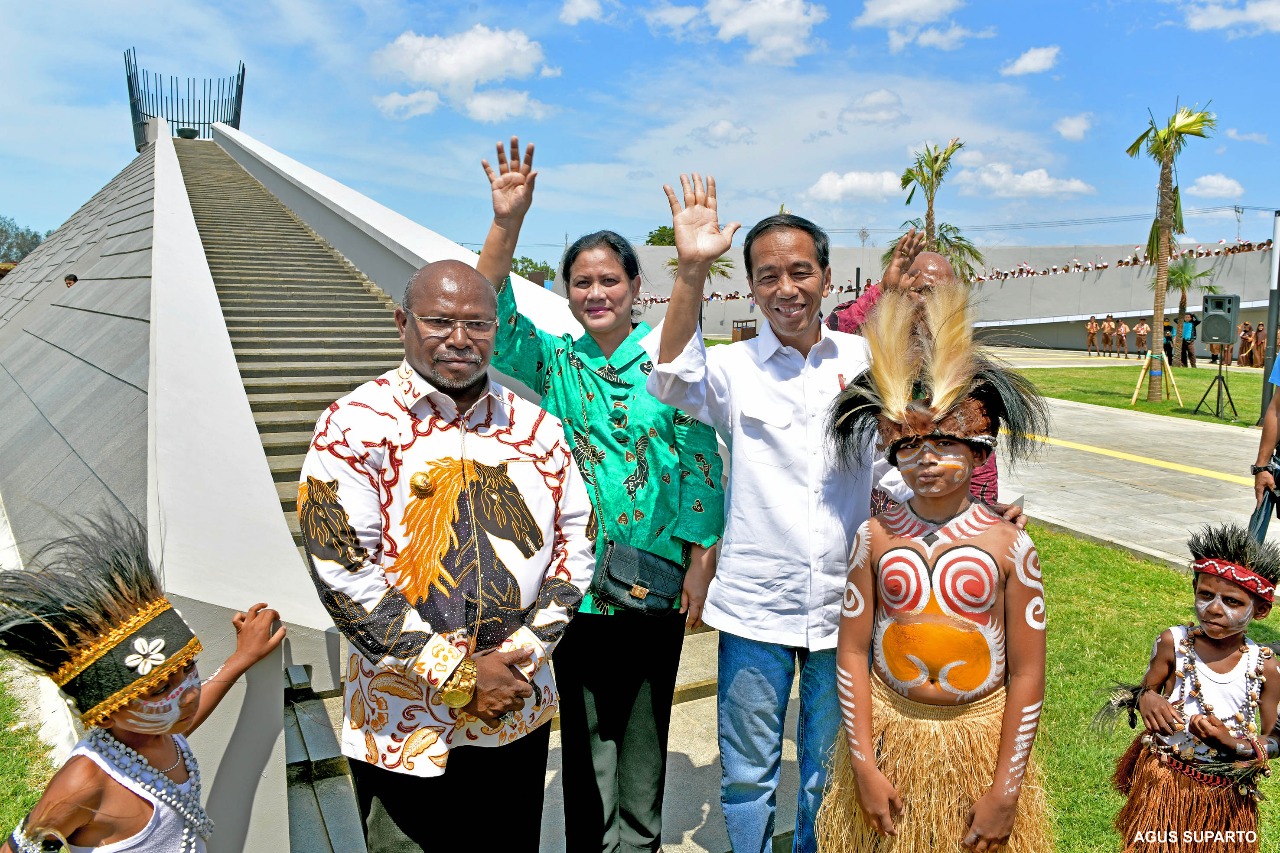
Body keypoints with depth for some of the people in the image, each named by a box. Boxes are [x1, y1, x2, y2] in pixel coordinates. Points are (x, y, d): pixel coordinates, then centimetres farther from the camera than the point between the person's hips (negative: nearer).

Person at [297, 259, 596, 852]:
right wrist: (457, 678, -16)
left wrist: (522, 655, -7)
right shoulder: (356, 426, -10)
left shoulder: (536, 428, 3)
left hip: (521, 714, 4)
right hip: (405, 726, -3)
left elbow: (575, 539, 5)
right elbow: (340, 568, -16)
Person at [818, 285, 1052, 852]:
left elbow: (1027, 672, -7)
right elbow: (852, 651, -5)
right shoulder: (876, 538, -6)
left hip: (980, 740, -1)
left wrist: (1006, 789, -7)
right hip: (889, 736, 1)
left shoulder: (1008, 544, -9)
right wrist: (864, 765, -8)